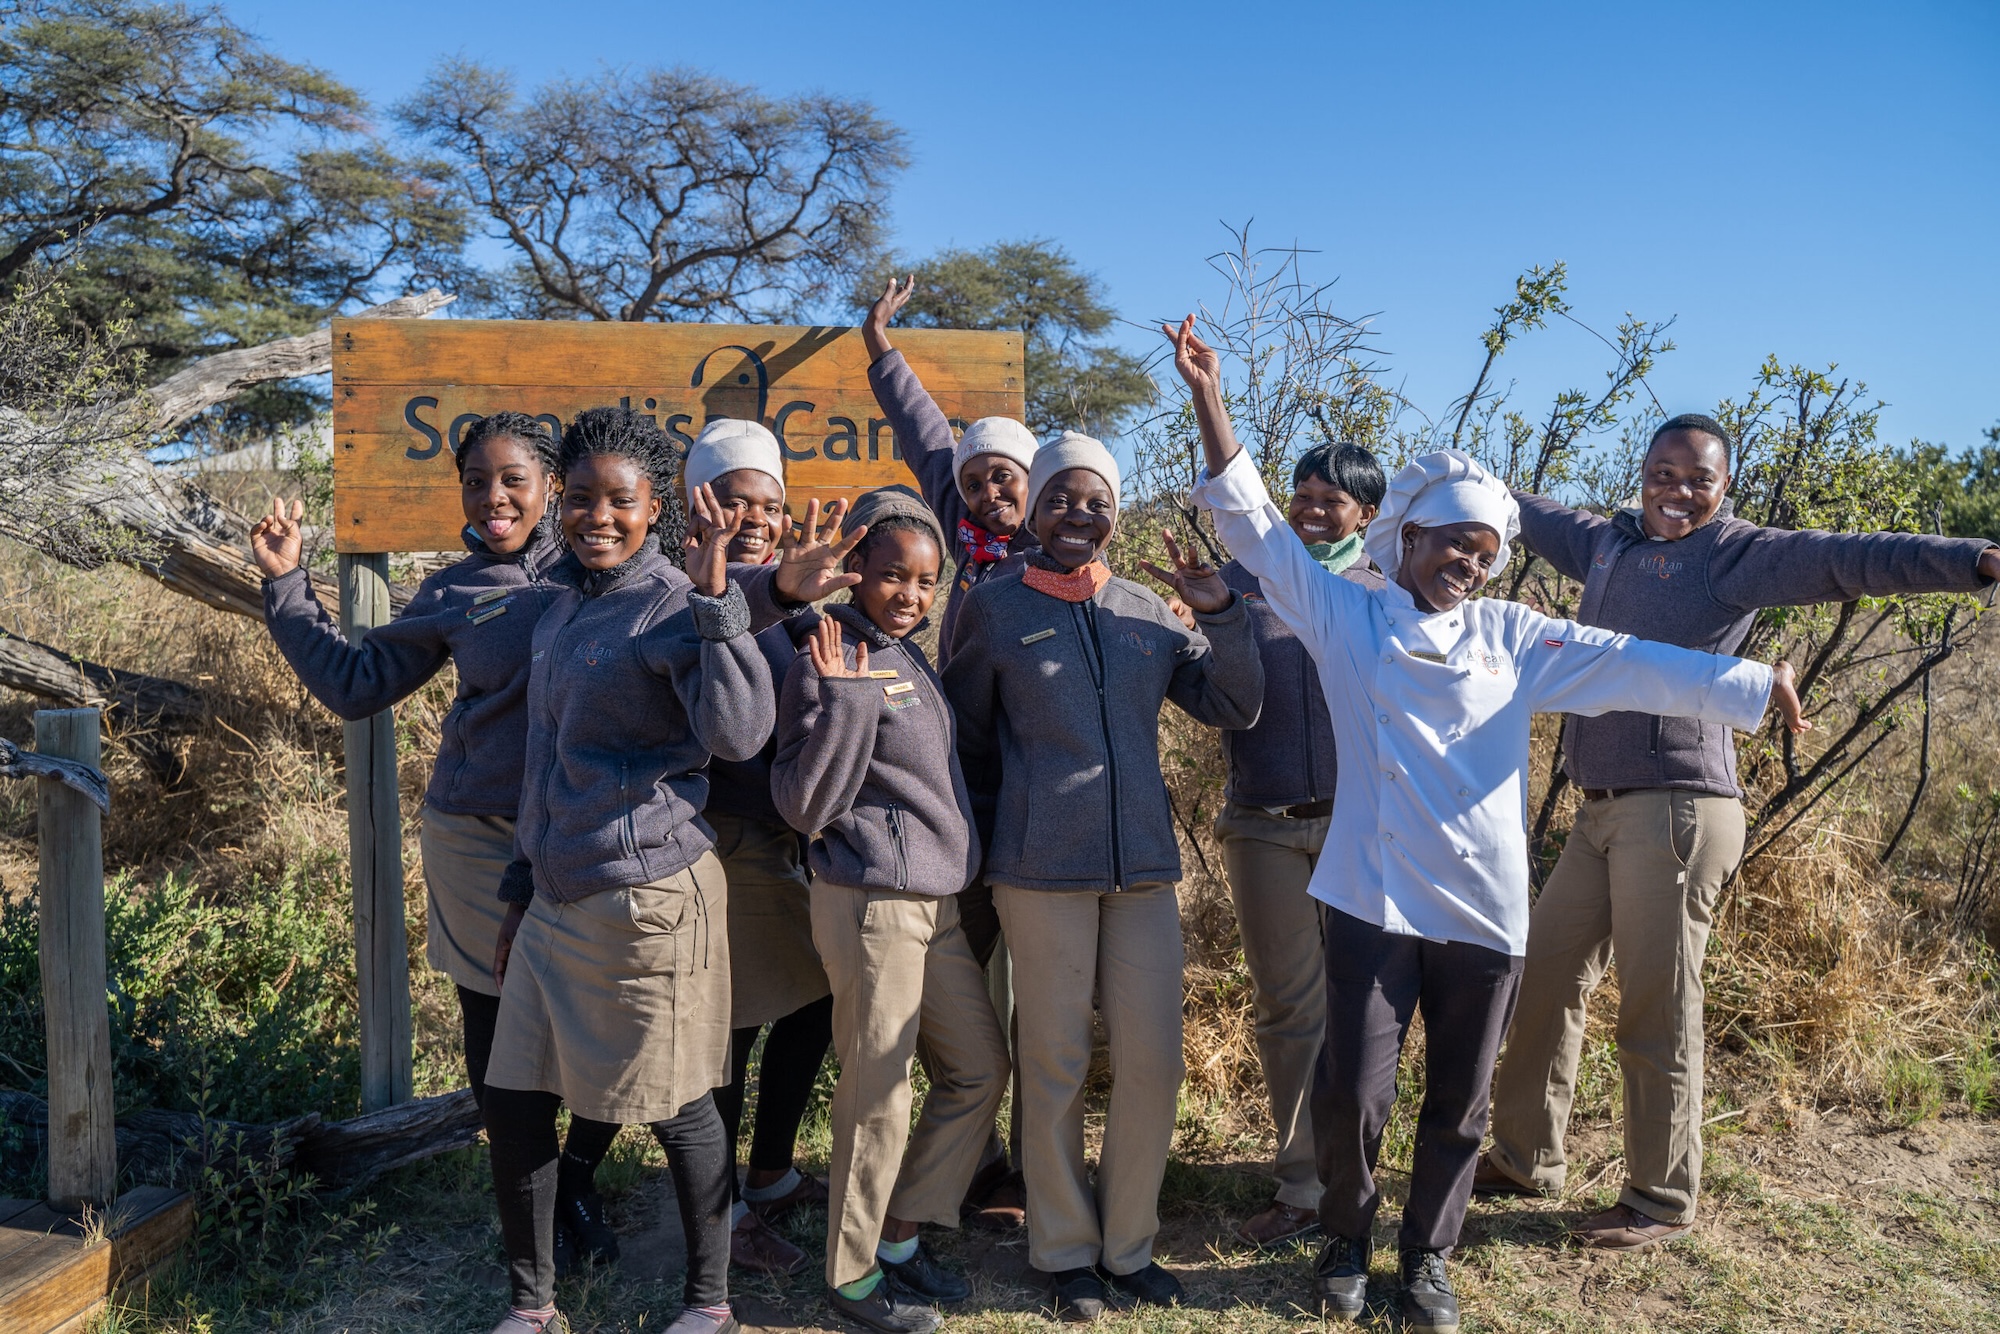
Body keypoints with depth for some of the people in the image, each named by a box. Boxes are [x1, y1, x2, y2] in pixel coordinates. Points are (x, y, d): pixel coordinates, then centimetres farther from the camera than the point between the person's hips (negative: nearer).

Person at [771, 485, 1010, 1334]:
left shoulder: (911, 659, 13)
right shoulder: (831, 663, -12)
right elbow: (806, 806, -17)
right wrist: (843, 698, -23)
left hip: (937, 904, 9)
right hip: (873, 906, -9)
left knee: (980, 1068, 15)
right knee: (877, 1095, 2)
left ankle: (901, 1233, 29)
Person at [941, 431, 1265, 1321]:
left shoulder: (1148, 611, 7)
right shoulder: (993, 609, -1)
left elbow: (1232, 708, 7)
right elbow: (966, 741, 6)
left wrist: (1222, 613, -6)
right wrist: (1001, 837, 6)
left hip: (1144, 866, 3)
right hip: (1042, 873, -3)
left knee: (1153, 1063, 7)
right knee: (1054, 1068, 7)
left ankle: (1129, 1244, 27)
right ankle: (1065, 1251, 26)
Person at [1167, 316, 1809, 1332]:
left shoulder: (1511, 637, 7)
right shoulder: (1345, 618, 2)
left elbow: (1630, 666, 4)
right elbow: (1253, 523, -2)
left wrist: (1754, 685, -4)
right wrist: (1209, 398, -9)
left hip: (1484, 907, 2)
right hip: (1375, 898, -2)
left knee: (1459, 1104, 12)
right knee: (1351, 1092, -1)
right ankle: (1348, 1240, 28)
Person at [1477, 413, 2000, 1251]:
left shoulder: (1735, 554, -3)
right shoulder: (1605, 543, 15)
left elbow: (1844, 559, -18)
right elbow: (1531, 515, 32)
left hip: (1678, 808, -7)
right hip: (1602, 809, 7)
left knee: (1657, 1011, -1)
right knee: (1542, 978, 13)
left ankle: (1662, 1202, 17)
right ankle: (1524, 1159, 30)